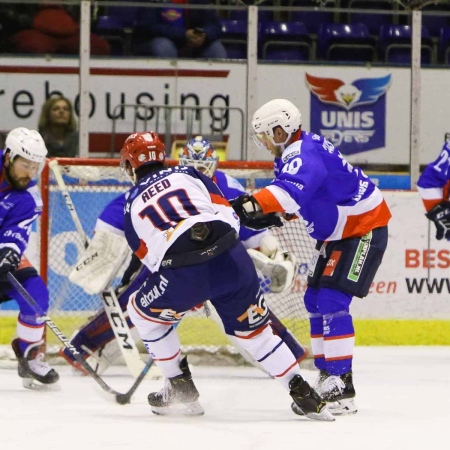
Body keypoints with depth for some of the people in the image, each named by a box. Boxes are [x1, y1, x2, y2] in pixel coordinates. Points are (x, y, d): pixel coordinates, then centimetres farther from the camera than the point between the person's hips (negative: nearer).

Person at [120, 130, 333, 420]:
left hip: (181, 271, -2)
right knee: (254, 327, 21)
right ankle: (304, 395, 15)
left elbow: (148, 257, 27)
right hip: (230, 259, 2)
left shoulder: (133, 203, 23)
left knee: (144, 313, 26)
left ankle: (182, 390, 25)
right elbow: (228, 214, 17)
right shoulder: (186, 174, 24)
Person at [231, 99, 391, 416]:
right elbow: (302, 197, 24)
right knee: (316, 301, 12)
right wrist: (281, 214, 8)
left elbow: (292, 189, -47)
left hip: (365, 229, -11)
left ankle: (342, 388, -18)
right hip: (338, 232, 11)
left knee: (332, 302, -17)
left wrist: (252, 205, -59)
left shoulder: (304, 154, -25)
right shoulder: (298, 152, 7)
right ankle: (327, 377, 18)